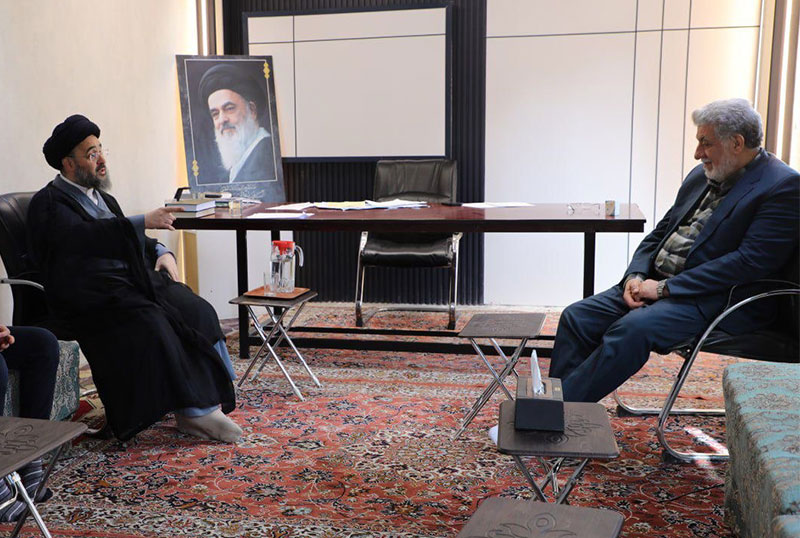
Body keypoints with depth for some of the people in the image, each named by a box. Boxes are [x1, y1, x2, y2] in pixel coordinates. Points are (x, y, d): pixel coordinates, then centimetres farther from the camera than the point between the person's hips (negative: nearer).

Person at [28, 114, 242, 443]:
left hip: (134, 279, 7)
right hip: (93, 292, -7)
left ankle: (209, 400, -19)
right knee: (152, 323, -33)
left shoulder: (105, 199, 27)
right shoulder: (48, 203, 1)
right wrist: (144, 222, -26)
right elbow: (84, 236, -19)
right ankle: (193, 410, -26)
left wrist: (161, 253, 6)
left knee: (198, 311, -18)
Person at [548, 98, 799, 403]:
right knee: (576, 317, -8)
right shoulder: (701, 176, 16)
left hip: (715, 300, -8)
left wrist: (665, 288, -18)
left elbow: (751, 262, -18)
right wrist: (635, 276, -2)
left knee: (632, 328, -32)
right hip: (657, 283, 8)